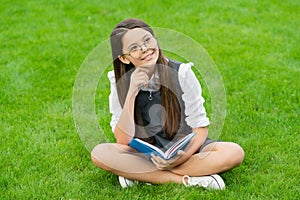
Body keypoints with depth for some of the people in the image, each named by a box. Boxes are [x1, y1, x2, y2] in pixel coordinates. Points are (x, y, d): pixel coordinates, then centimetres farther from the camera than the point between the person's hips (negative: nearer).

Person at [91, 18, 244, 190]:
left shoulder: (181, 73, -13)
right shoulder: (120, 81, -10)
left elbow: (200, 128, -9)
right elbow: (123, 141, -16)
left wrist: (184, 156, -29)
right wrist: (131, 93, -26)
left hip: (185, 148, 0)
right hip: (146, 153, 0)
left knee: (235, 153, -27)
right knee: (99, 153, -26)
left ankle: (138, 173, -22)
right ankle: (188, 179, -24)